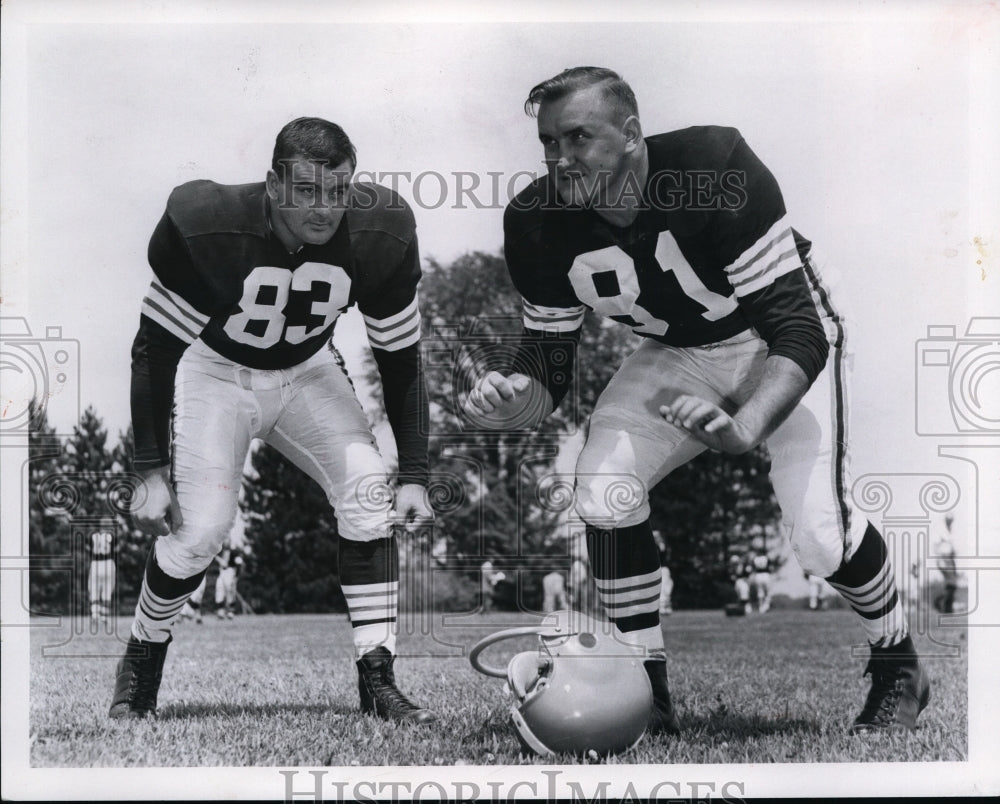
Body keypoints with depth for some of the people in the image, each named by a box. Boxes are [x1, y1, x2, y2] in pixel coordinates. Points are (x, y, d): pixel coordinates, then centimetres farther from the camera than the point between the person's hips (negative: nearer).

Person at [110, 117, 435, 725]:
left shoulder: (380, 236, -22)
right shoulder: (204, 226, -31)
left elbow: (401, 359, -9)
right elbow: (155, 348, -19)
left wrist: (415, 475, -11)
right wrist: (153, 470, -21)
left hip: (306, 372, 3)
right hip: (215, 371, -3)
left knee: (370, 492, -16)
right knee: (200, 529, -15)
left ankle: (378, 681, -9)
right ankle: (140, 665, 12)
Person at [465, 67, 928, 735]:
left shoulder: (717, 168, -34)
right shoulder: (539, 224, -19)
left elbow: (798, 331, -35)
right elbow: (549, 372, -9)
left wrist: (742, 427, -52)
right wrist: (511, 399, -34)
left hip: (777, 346, -4)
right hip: (675, 356, 4)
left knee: (819, 532, -20)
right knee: (603, 494, -18)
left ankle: (899, 668, 12)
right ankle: (649, 698, 0)